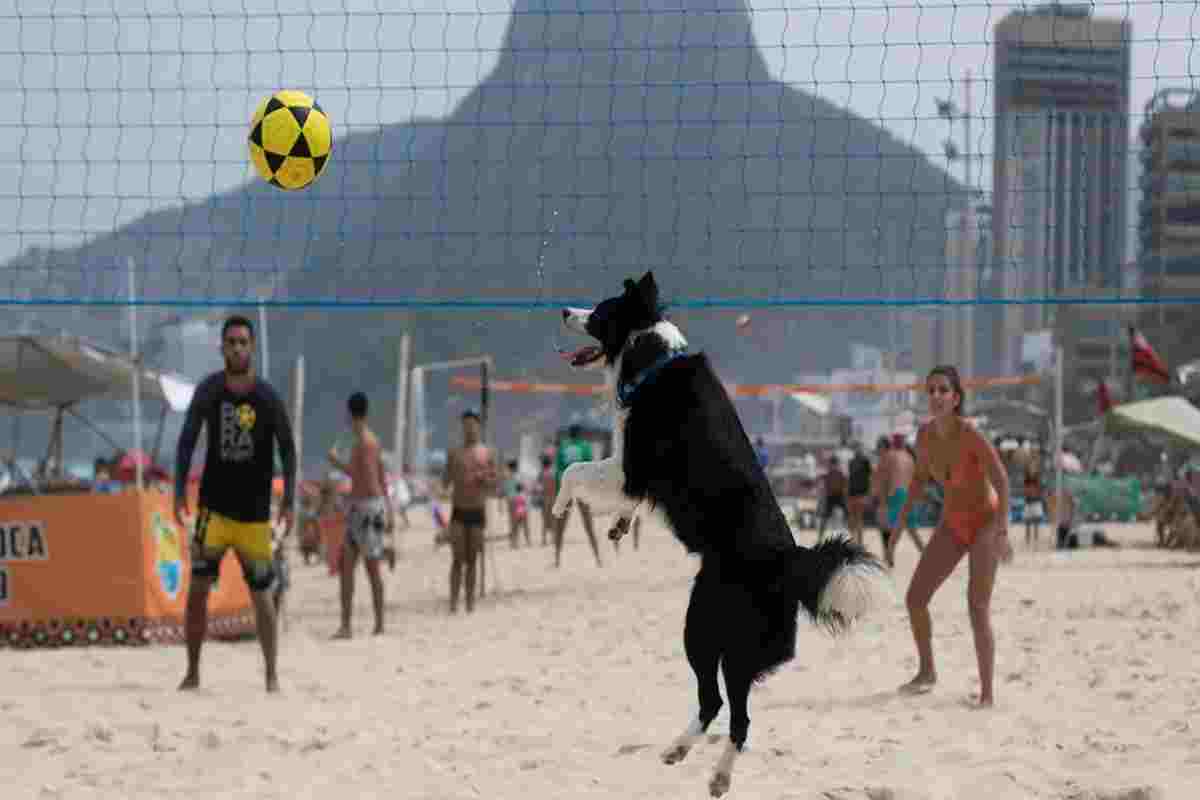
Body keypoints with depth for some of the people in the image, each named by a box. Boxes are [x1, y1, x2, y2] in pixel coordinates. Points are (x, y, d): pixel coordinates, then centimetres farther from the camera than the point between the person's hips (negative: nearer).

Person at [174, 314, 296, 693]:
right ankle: (192, 672, 4)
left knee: (261, 594, 2)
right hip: (214, 506, 1)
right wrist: (180, 490, -3)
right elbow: (187, 439, 6)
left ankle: (272, 674, 13)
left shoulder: (268, 398, -7)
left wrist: (288, 501, -9)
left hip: (255, 512, -1)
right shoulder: (208, 391, -2)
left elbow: (287, 449, 0)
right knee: (198, 587, -7)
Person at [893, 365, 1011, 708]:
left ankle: (987, 692, -11)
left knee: (978, 608, -18)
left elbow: (1002, 480, -25)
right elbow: (920, 477, 11)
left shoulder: (970, 434, -26)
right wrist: (900, 522, 8)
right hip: (952, 524, 6)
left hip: (985, 523, -6)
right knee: (914, 599, 2)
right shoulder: (925, 433, -7)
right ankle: (927, 671, 25)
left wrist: (1002, 532, -32)